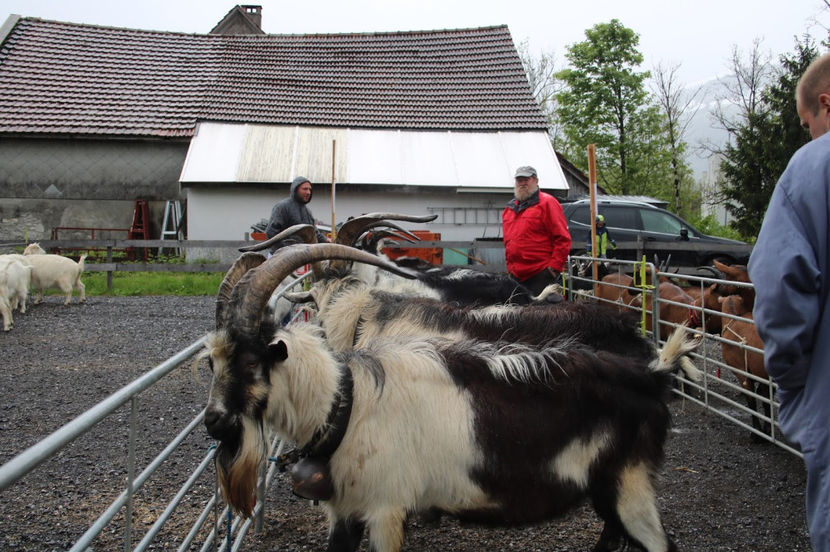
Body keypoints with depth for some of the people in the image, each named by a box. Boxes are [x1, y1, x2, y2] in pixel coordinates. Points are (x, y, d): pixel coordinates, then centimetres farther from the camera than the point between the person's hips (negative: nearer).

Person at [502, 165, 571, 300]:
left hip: (542, 274, -7)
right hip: (516, 276, 7)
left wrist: (555, 266, -13)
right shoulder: (510, 208, 19)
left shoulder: (547, 203, -1)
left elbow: (563, 238, -7)